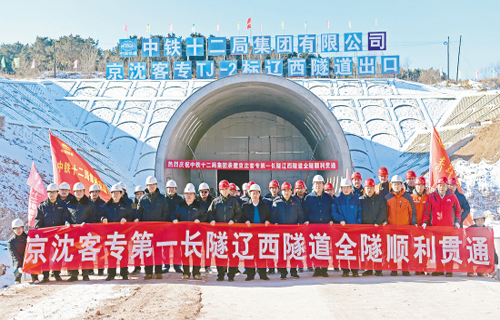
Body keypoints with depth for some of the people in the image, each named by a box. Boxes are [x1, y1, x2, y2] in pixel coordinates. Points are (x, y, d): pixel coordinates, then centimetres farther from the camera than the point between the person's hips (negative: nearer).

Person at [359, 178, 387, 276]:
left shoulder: (380, 199, 7)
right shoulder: (361, 199, 12)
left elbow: (383, 211, -1)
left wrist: (377, 222, -11)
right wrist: (360, 223, -2)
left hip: (377, 227, -2)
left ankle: (378, 269, 0)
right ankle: (369, 269, 8)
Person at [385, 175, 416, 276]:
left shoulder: (407, 197, 5)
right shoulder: (387, 197, 6)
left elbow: (412, 211, 8)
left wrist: (413, 223, 1)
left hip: (405, 226, 0)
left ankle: (405, 269, 7)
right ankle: (393, 269, 9)